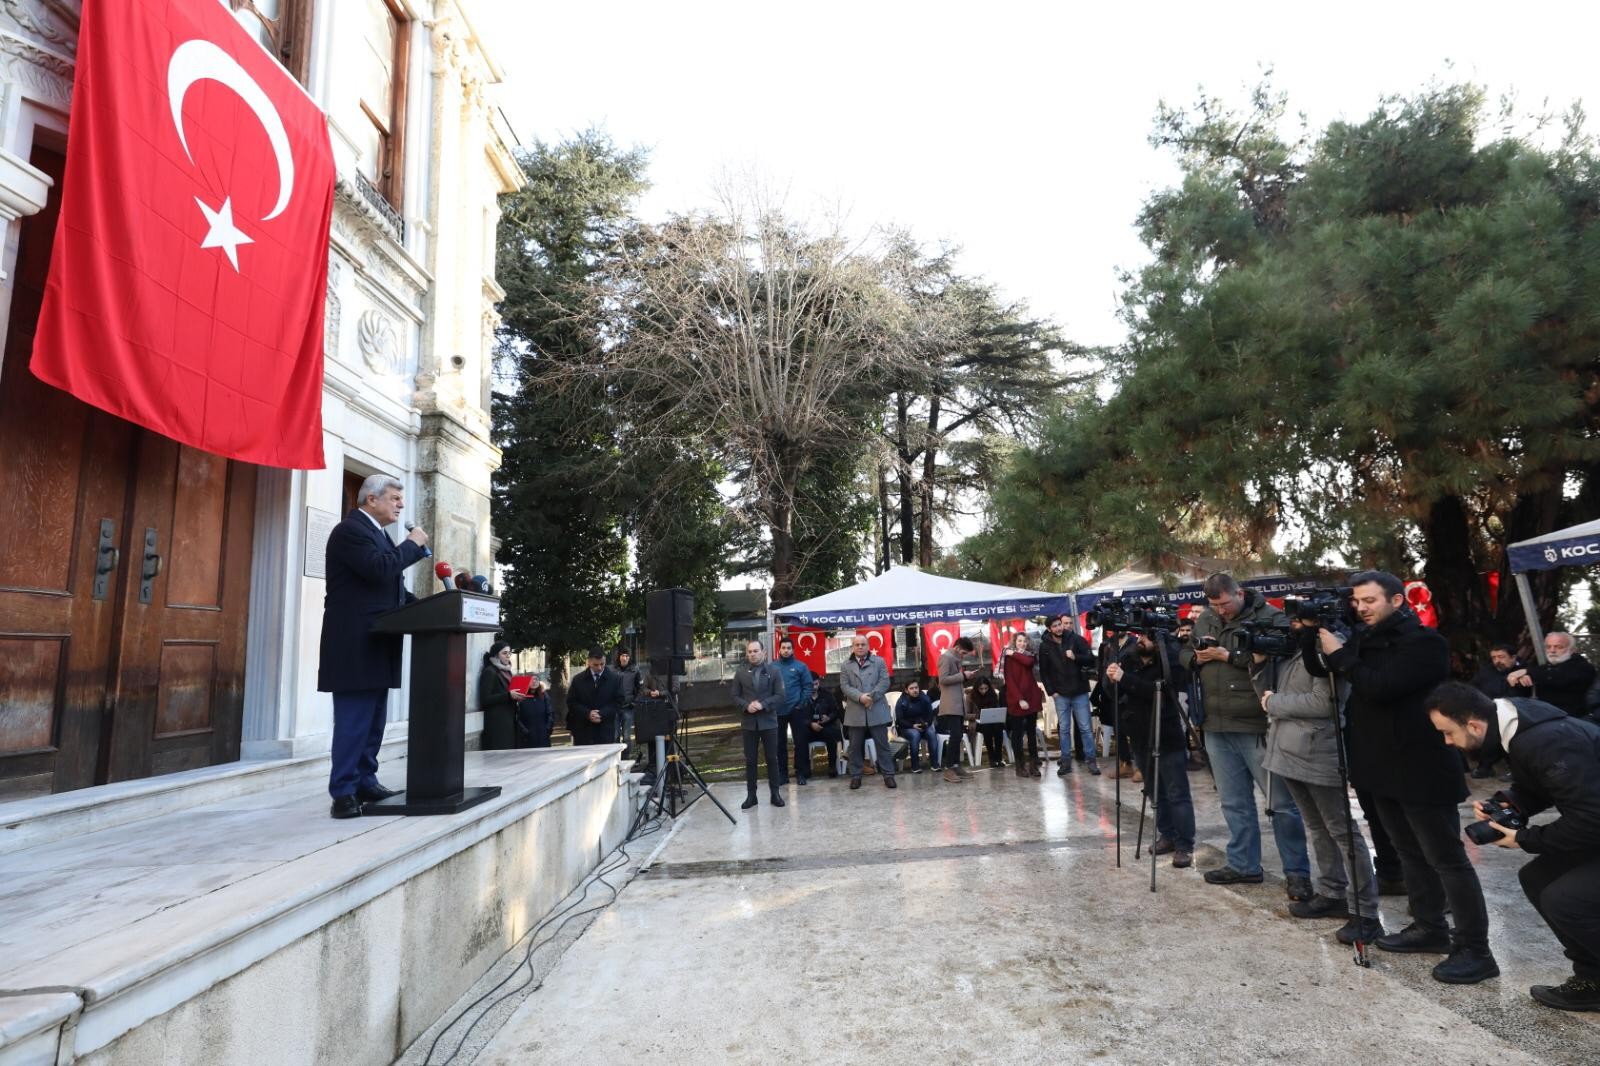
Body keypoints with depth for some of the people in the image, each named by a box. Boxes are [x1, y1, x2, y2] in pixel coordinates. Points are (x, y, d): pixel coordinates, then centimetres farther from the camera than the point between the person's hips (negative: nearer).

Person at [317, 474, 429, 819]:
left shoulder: (377, 533, 20)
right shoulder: (350, 529, -11)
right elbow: (380, 569, -26)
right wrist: (412, 544, -12)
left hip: (376, 644, 10)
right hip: (356, 645, -10)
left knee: (373, 720, 13)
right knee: (353, 721, -7)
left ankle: (366, 783, 21)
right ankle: (343, 792, -1)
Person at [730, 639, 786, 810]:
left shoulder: (773, 671, 2)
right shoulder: (741, 673, 6)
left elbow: (780, 696, -4)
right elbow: (735, 697, 5)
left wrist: (763, 704, -17)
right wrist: (747, 706, -14)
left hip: (769, 721, -1)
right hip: (749, 722, 1)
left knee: (772, 758, 4)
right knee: (750, 760, 5)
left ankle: (775, 793, 14)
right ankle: (751, 795, 12)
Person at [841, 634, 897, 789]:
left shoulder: (879, 662, 8)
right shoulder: (846, 665, 9)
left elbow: (884, 682, -1)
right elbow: (844, 686, 0)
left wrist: (871, 696, -14)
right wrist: (860, 697, -16)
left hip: (877, 710, -1)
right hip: (855, 712, 1)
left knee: (882, 744, 2)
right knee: (855, 746, 6)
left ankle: (888, 775, 9)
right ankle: (856, 776, 15)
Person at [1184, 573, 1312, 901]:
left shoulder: (1270, 617, -8)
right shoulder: (1204, 620, 11)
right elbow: (1184, 655, 17)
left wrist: (1228, 656, -18)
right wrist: (1197, 657, -5)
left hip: (1259, 727, -6)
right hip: (1217, 727, 6)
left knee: (1282, 803, 3)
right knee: (1234, 803, 15)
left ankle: (1297, 872, 15)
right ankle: (1243, 865, 27)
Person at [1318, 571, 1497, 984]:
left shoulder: (1424, 642, -15)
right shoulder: (1365, 638, 9)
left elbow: (1380, 687, -26)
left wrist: (1339, 655, -20)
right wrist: (1317, 639, -6)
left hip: (1421, 769, -8)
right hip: (1383, 766, 8)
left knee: (1446, 858, -2)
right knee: (1411, 853, 17)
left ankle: (1475, 950, 6)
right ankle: (1430, 928, 29)